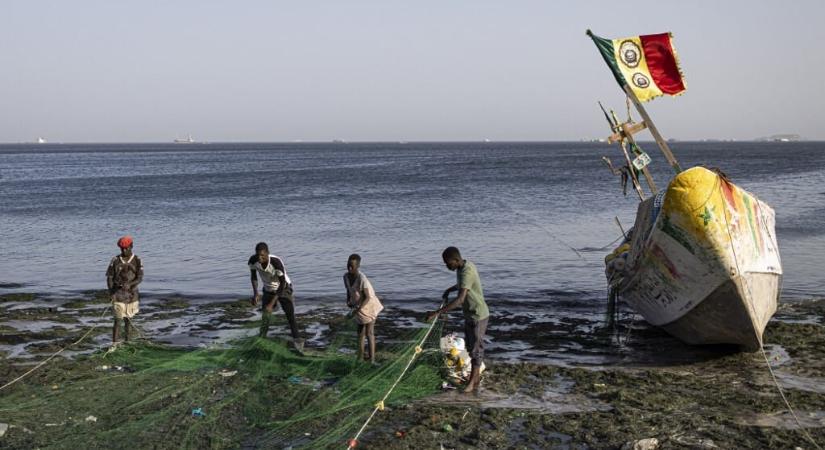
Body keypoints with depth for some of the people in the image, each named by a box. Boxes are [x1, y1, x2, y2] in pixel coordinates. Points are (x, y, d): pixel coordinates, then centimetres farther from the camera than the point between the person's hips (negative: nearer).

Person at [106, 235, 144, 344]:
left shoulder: (137, 261, -1)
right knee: (118, 319, -7)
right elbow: (109, 277, 1)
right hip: (118, 293, -1)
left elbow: (140, 278, -7)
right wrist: (111, 292, -11)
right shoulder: (115, 260, -1)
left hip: (132, 293, 1)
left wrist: (129, 284, -26)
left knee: (128, 319, 9)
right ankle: (114, 344, -5)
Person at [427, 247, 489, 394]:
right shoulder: (465, 266, 0)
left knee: (475, 348, 1)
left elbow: (460, 300, -40)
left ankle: (473, 382, 11)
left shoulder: (467, 272, -30)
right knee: (470, 345, 18)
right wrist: (449, 290, 10)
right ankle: (476, 376, 31)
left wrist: (438, 312, -43)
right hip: (470, 314, 10)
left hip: (478, 316, -10)